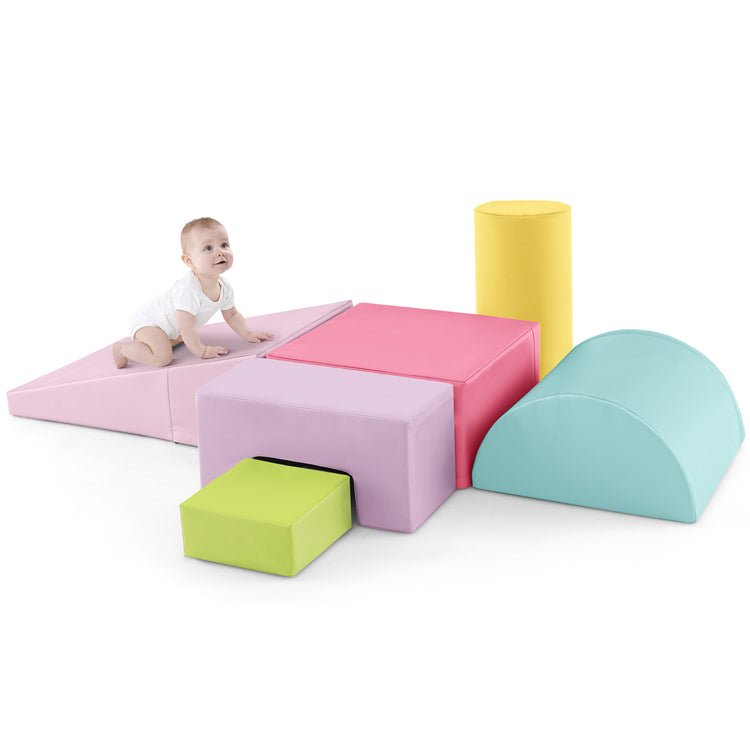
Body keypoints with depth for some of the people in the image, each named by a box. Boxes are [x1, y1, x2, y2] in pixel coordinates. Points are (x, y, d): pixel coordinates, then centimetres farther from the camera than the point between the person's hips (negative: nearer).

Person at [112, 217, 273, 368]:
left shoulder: (225, 289, -12)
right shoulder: (188, 290, -38)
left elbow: (232, 314, 7)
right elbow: (186, 327, -34)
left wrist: (248, 334, -1)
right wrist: (201, 351, -27)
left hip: (172, 326, 9)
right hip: (147, 322, -9)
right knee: (162, 357, -28)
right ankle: (121, 348, -6)